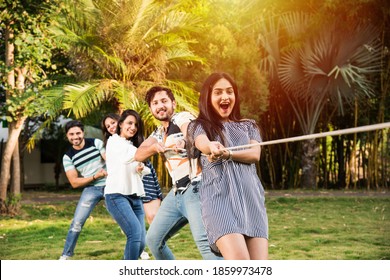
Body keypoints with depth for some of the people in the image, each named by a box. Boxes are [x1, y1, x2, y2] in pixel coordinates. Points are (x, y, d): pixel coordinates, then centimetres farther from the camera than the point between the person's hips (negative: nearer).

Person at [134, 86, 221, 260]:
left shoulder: (182, 118, -6)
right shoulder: (158, 133, 19)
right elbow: (138, 155, 7)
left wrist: (184, 142, -53)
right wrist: (154, 147, -14)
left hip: (196, 188, -9)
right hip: (177, 193, 9)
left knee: (204, 241, -26)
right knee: (153, 240, 14)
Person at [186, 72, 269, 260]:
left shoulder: (248, 126, 24)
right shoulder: (199, 126, 14)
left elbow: (255, 154, 5)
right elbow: (203, 144, -11)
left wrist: (227, 154, -14)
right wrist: (213, 147, -36)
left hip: (251, 198, 3)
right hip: (219, 198, -3)